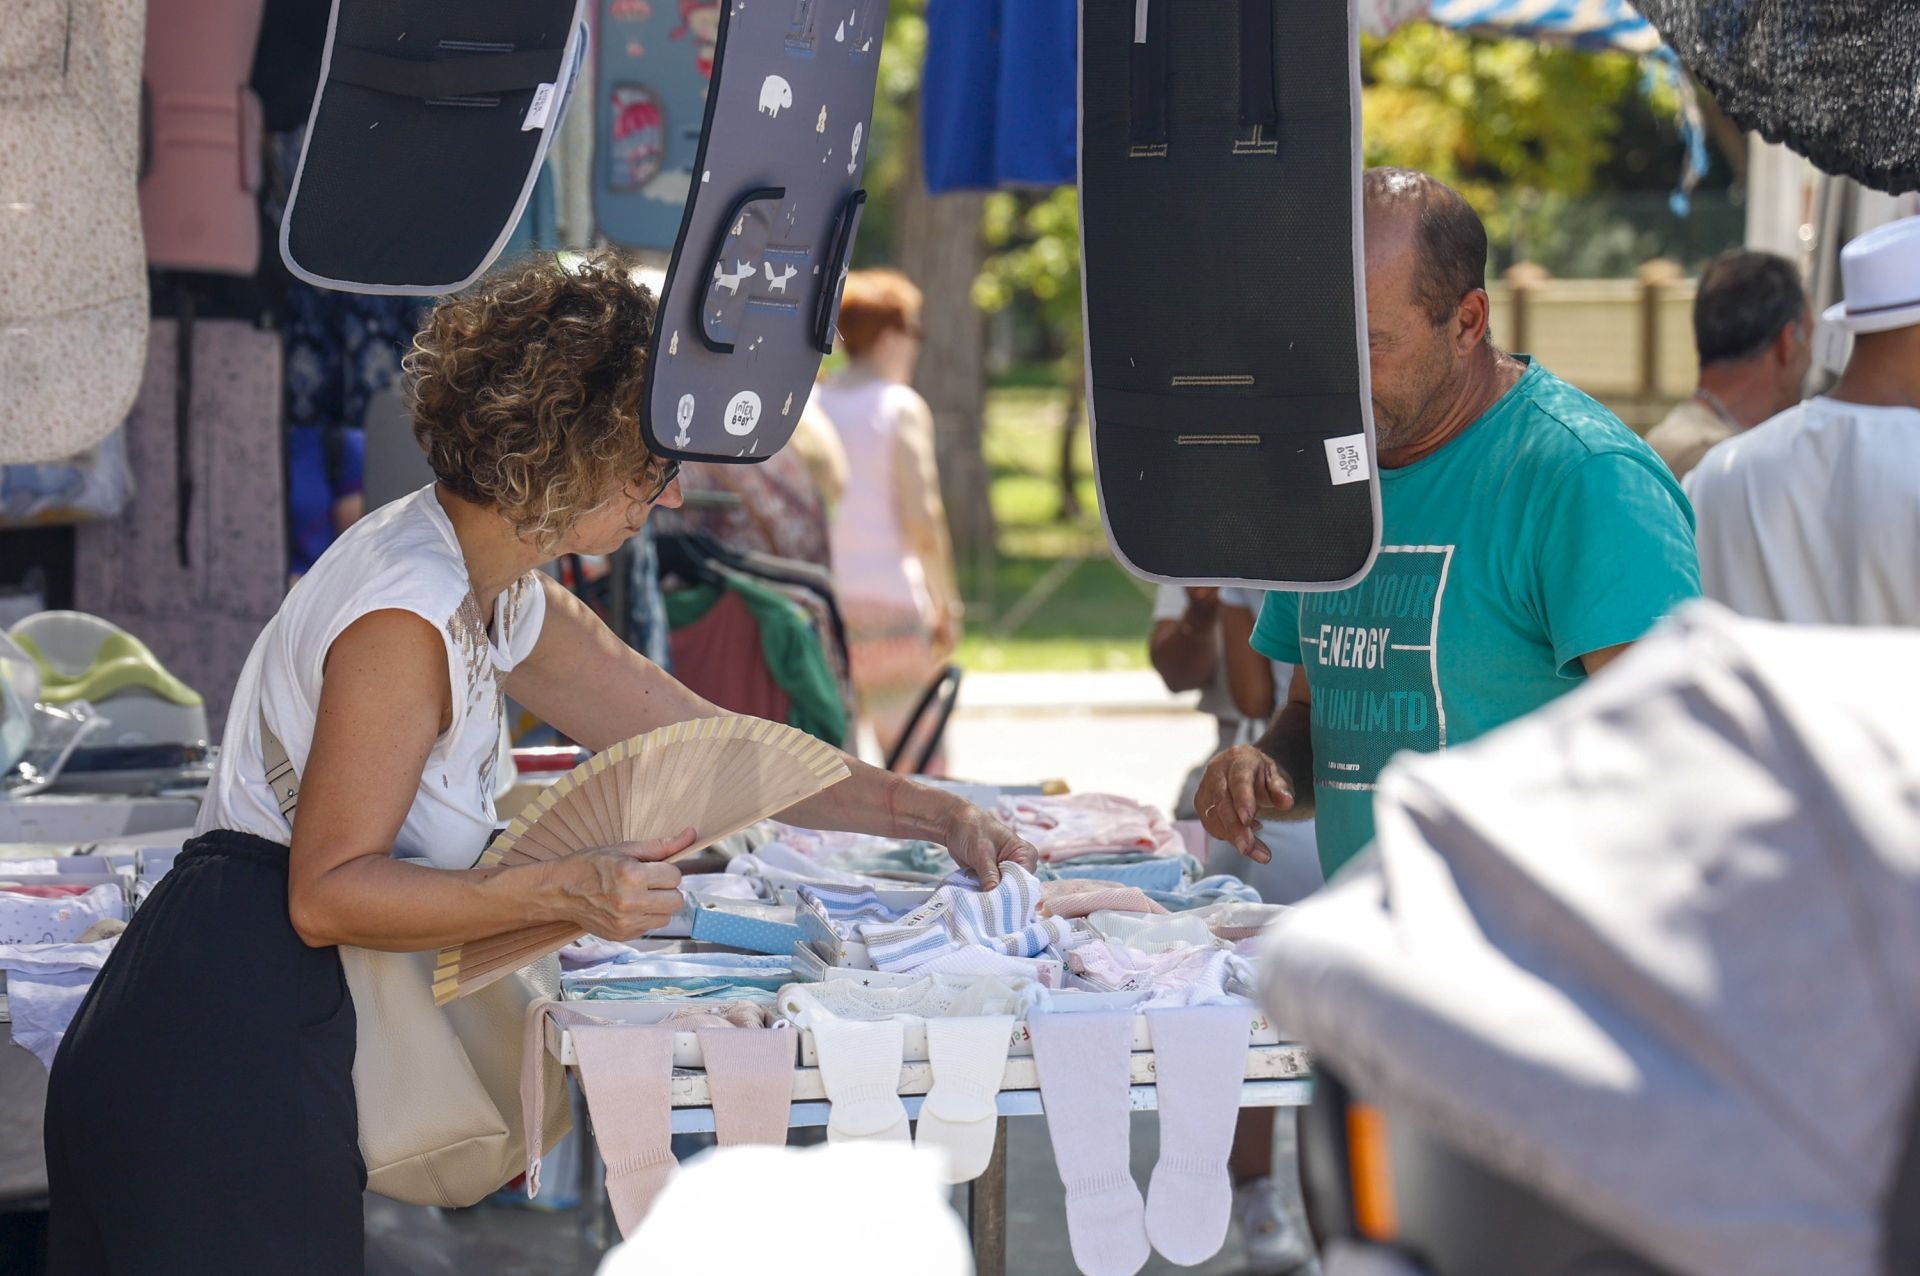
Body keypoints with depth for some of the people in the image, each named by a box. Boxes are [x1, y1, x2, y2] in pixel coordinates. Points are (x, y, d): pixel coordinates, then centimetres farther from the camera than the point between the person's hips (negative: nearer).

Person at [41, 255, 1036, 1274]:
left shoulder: (501, 597, 12)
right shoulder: (406, 616, -18)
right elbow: (326, 893, -20)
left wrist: (932, 815, 14)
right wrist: (568, 893, -28)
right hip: (224, 1065, -10)